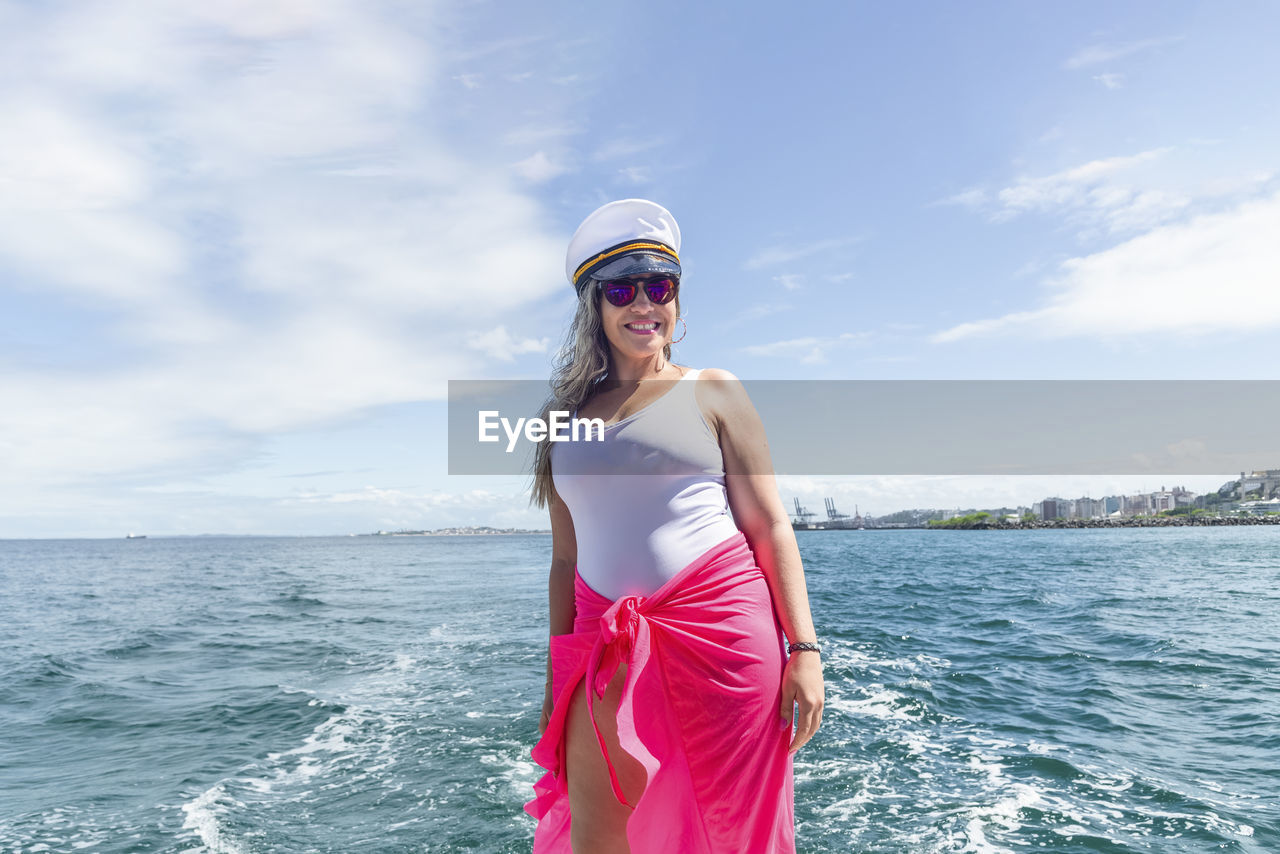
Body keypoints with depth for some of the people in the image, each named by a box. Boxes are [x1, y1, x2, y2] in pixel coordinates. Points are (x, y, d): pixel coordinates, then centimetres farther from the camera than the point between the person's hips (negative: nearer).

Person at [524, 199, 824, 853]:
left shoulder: (713, 392, 5)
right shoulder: (567, 414, 12)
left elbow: (770, 527, 1)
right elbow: (566, 559, 14)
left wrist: (803, 648, -7)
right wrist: (557, 676, 13)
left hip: (720, 627, -2)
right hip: (610, 642, 3)